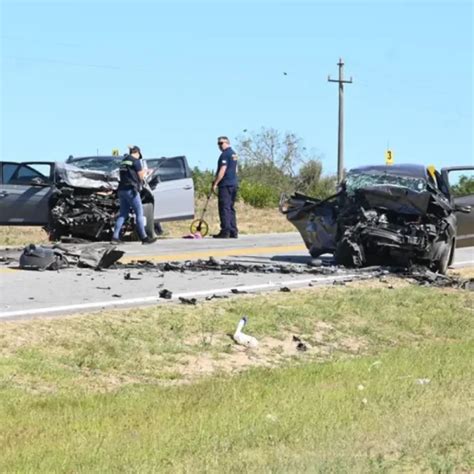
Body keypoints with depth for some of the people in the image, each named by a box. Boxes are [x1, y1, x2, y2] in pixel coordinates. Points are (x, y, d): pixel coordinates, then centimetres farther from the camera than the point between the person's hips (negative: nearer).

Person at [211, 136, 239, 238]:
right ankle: (233, 232, 10)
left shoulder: (225, 154, -11)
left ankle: (225, 231, -13)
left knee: (224, 208, -9)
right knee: (231, 208, 11)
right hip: (234, 184, 9)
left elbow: (222, 171, -17)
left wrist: (215, 184, -14)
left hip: (225, 184, -9)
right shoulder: (234, 154, 18)